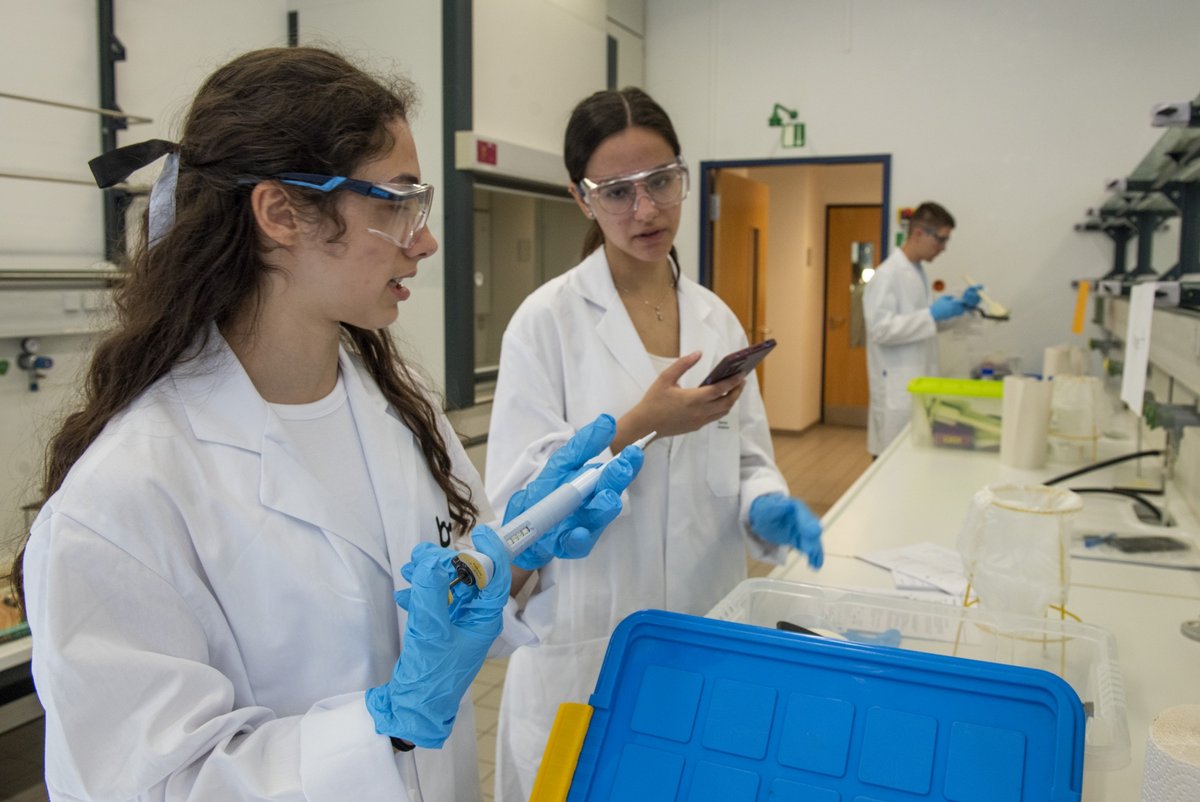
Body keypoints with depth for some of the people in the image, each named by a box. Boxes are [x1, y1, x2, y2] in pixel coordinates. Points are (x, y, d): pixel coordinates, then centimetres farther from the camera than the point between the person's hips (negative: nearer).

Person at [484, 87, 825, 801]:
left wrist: (768, 508, -13)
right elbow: (517, 494, -14)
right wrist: (637, 426, -26)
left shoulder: (716, 318, 5)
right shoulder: (549, 319, -10)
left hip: (707, 635, 5)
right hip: (586, 642, -4)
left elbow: (745, 460, 9)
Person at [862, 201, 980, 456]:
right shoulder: (887, 274, -14)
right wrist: (931, 314, -24)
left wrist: (958, 307, 9)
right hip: (896, 388, -9)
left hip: (918, 384, 9)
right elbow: (880, 329, -22)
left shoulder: (918, 272, 14)